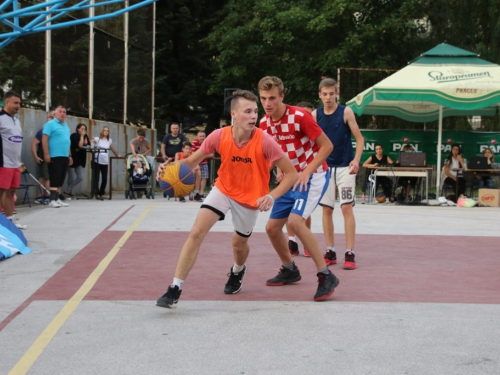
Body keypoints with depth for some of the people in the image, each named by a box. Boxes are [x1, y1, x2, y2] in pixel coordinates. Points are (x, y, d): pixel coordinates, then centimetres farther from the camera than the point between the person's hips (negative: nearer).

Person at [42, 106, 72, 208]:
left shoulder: (65, 125, 19)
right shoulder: (50, 124, -5)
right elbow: (44, 139, -12)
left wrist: (69, 155, 21)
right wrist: (46, 154, -18)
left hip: (65, 157, 8)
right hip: (54, 157, -8)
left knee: (60, 180, 10)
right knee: (54, 179, -9)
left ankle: (58, 199, 15)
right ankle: (52, 200, -8)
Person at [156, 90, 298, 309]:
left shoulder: (264, 141, -27)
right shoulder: (219, 137, -21)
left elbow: (291, 174, -20)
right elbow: (191, 161, -8)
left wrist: (272, 196, -35)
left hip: (251, 197, -1)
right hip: (223, 189, 1)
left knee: (239, 242, 15)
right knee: (196, 232, -15)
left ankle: (238, 272, 55)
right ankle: (175, 290, -11)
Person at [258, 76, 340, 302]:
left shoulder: (300, 116, -20)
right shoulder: (264, 123, 0)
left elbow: (327, 146, -16)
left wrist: (307, 171, -24)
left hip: (313, 176, -7)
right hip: (290, 179, 8)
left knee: (295, 221, -27)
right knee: (272, 227, 8)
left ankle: (326, 276, -19)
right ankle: (290, 270, 32)